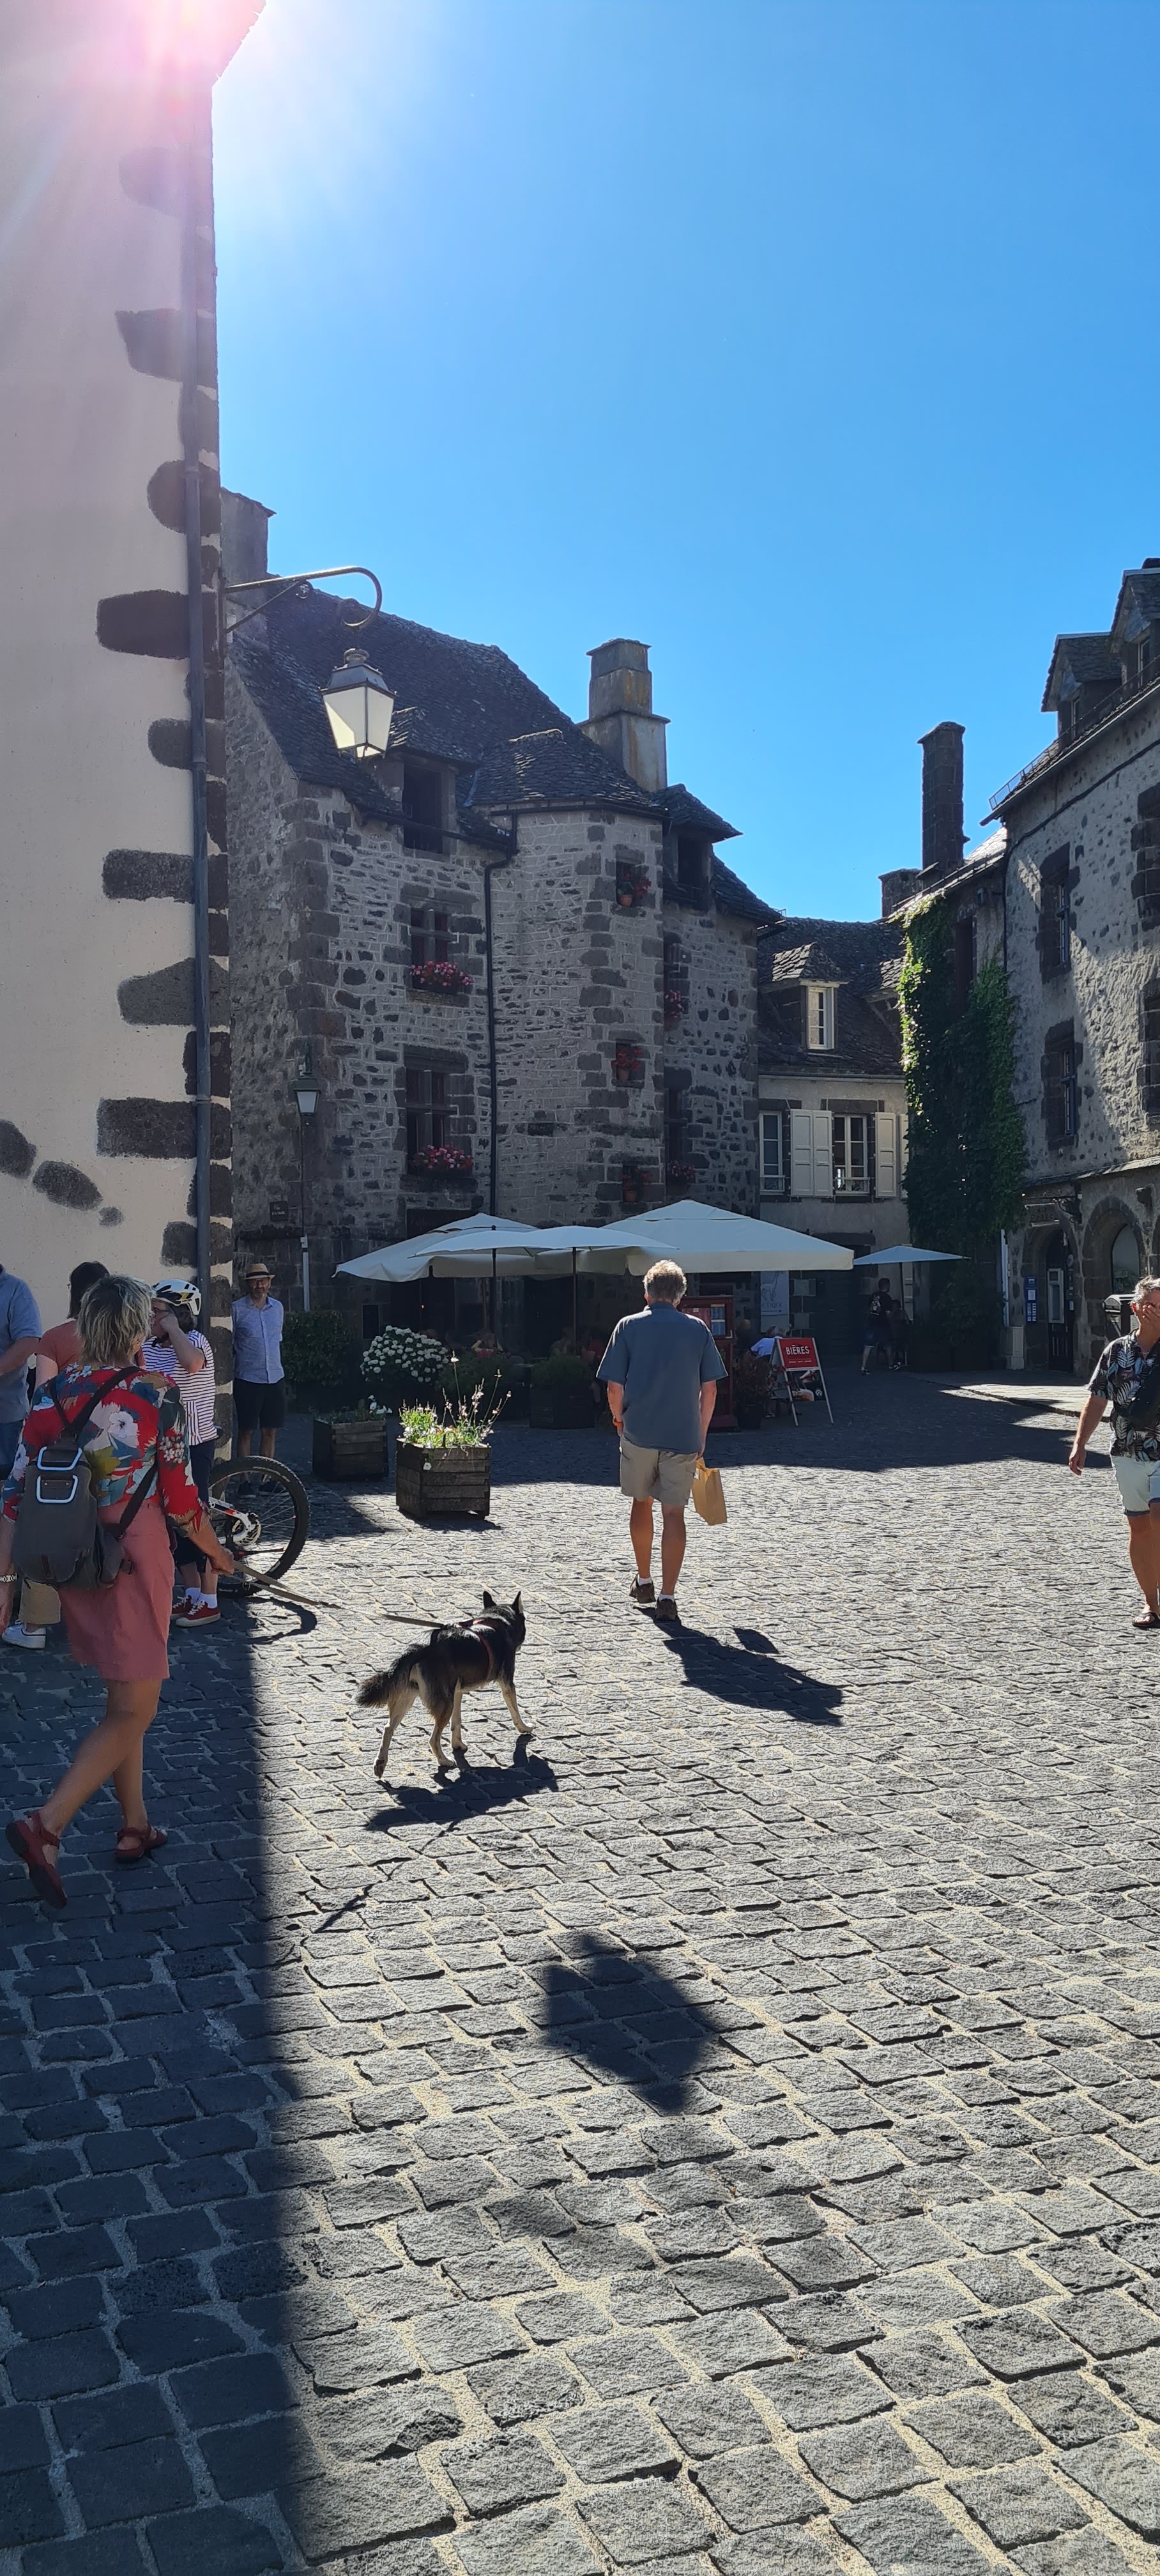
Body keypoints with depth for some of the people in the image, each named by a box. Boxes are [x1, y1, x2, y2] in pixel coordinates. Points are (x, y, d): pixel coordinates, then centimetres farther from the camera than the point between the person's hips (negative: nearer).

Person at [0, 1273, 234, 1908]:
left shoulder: (53, 1396, -1)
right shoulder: (156, 1400, -13)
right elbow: (180, 1501, -6)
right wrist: (218, 1553, 11)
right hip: (135, 1560, -6)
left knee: (123, 1698, 21)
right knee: (134, 1710, 2)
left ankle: (135, 1827, 30)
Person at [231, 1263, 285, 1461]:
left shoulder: (278, 1308, 9)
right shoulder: (237, 1309, -4)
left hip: (275, 1380, 4)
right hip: (247, 1381, -4)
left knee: (270, 1431, 8)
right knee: (246, 1431, 2)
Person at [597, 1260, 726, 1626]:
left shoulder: (629, 1326, -1)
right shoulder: (698, 1329, 2)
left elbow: (614, 1387, -3)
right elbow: (710, 1388, 2)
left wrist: (619, 1419, 15)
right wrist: (701, 1434, 12)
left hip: (639, 1432, 1)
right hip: (683, 1435, 0)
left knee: (641, 1503, 20)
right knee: (673, 1514, 1)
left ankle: (644, 1582, 32)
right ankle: (667, 1597, -6)